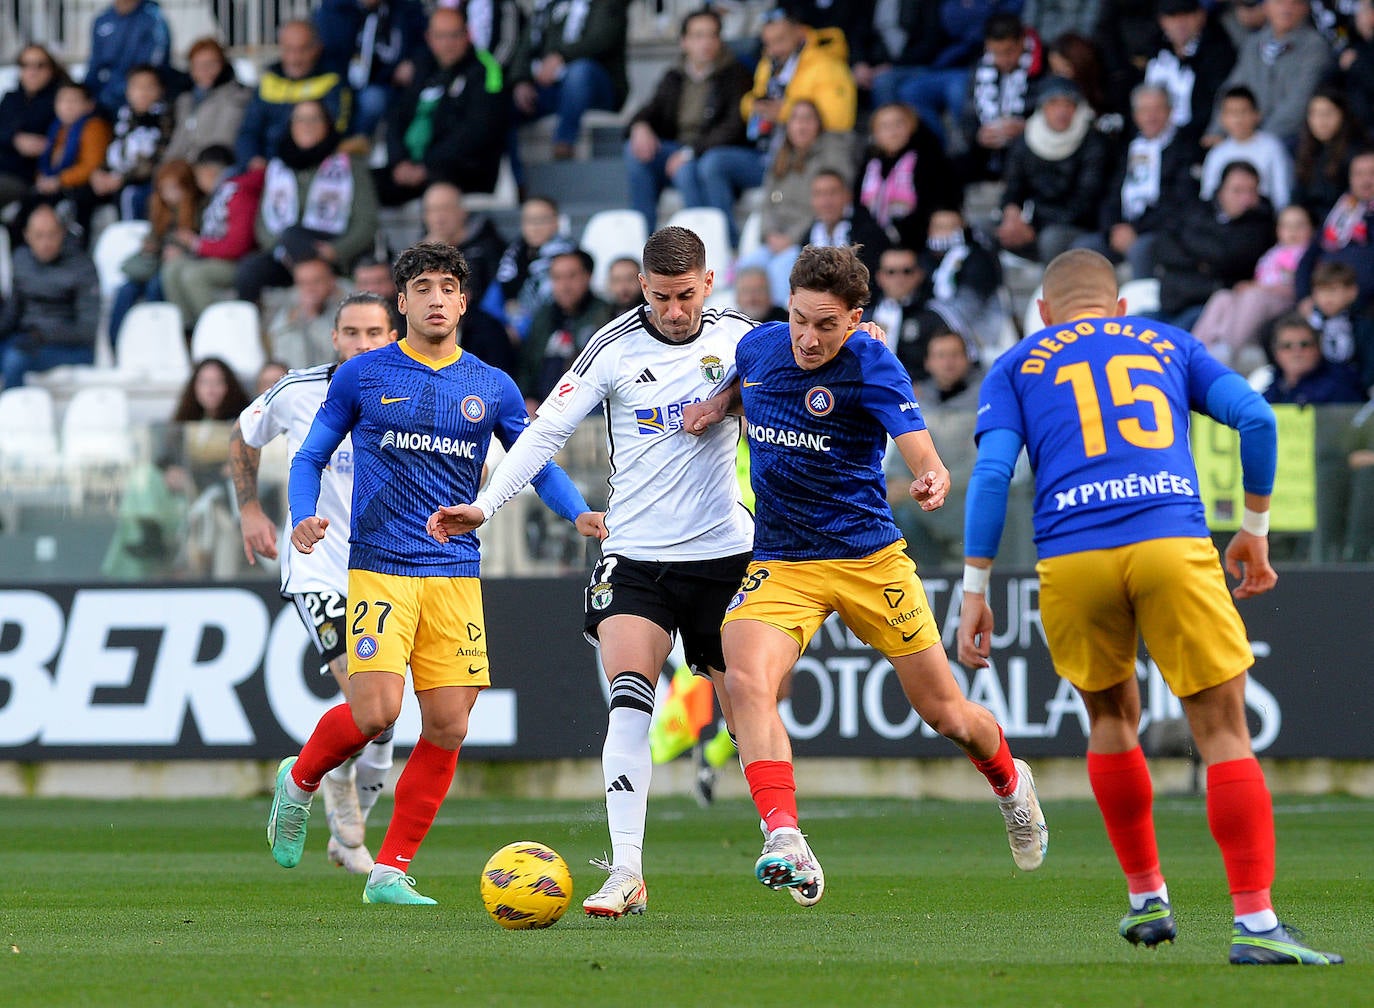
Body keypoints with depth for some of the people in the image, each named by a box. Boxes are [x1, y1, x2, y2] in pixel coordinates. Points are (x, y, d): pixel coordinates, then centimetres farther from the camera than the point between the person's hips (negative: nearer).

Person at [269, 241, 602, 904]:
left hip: (456, 575, 3)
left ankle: (390, 871, 8)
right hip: (379, 568, -3)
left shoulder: (493, 388, 10)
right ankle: (300, 780, 15)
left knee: (447, 726, -3)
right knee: (376, 710, -17)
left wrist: (581, 514, -3)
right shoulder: (363, 375, 4)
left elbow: (539, 466, 16)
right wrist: (304, 515, -10)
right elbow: (311, 457, 10)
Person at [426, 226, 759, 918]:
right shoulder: (616, 347, -5)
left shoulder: (739, 337, 0)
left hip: (724, 553, 1)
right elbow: (547, 430, -6)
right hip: (635, 557, -1)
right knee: (628, 704, -17)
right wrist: (485, 505, -17)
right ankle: (626, 872, -20)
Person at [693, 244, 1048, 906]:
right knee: (745, 683, -27)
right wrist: (718, 406, 3)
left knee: (944, 712, 10)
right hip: (779, 564, 3)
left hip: (868, 561, -3)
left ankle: (1009, 784, 44)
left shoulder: (872, 367, -16)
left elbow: (921, 453, -28)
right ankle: (785, 844, -32)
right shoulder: (758, 347, -1)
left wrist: (931, 482, -51)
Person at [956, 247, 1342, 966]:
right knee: (1223, 729, 2)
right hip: (1173, 544, -1)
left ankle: (1146, 898, 29)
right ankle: (1256, 924, -8)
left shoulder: (1015, 367, 21)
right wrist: (1255, 529, 22)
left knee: (1111, 717, 24)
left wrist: (975, 591, 7)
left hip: (1071, 557, 1)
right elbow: (1256, 419, 12)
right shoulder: (1168, 345, 25)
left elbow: (991, 473, 6)